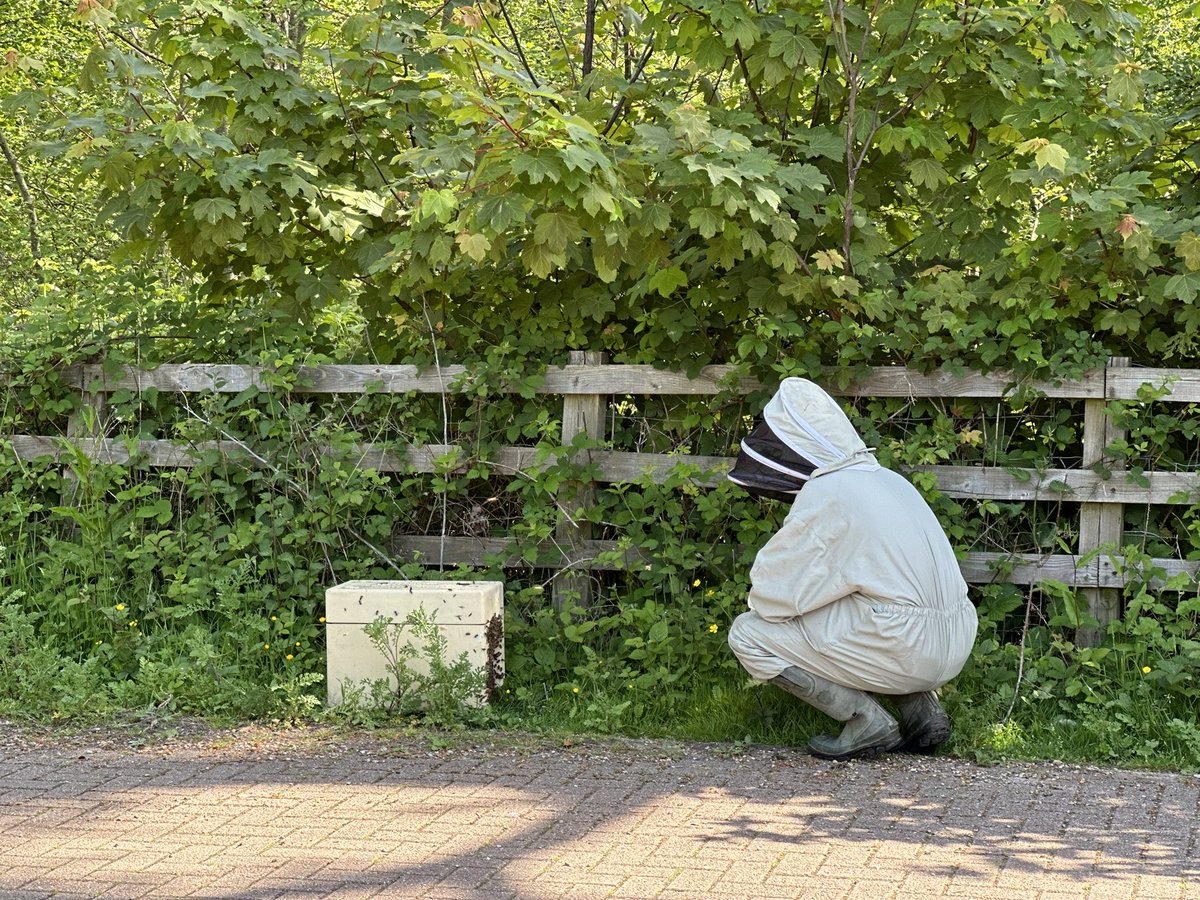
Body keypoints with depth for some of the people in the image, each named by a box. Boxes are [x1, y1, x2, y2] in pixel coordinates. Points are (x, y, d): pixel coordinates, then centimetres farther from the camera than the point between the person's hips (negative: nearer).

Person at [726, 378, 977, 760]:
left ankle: (868, 722, -4)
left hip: (907, 651, -8)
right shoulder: (884, 478, 16)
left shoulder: (825, 493, -11)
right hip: (955, 645, 8)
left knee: (748, 635, 1)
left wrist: (759, 601, 13)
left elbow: (774, 593, -10)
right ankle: (921, 708, 14)